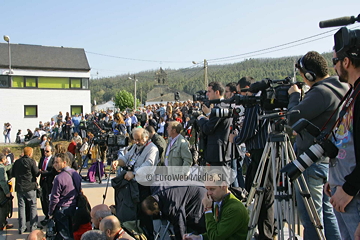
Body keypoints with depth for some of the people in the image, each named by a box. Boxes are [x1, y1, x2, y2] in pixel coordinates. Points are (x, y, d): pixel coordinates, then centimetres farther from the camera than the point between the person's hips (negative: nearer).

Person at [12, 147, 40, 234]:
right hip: (30, 187, -4)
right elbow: (37, 173, -11)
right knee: (33, 206, 8)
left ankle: (22, 228, 12)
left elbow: (13, 174, 11)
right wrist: (39, 170, 9)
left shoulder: (17, 162, 4)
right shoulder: (31, 161, -12)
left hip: (19, 187, 4)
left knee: (21, 207, 10)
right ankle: (33, 226, 10)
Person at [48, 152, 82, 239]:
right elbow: (79, 191, 11)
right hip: (74, 208, 7)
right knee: (72, 233, 19)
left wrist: (50, 213, -4)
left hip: (62, 210, -7)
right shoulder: (76, 174, 1)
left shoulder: (59, 178, -21)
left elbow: (54, 198, -17)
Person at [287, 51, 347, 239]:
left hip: (313, 161, -10)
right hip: (330, 159, 10)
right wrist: (301, 96, 11)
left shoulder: (321, 92, -19)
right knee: (327, 210, 18)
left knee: (310, 215, 0)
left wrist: (294, 95, -5)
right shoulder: (342, 89, 11)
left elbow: (293, 118, -20)